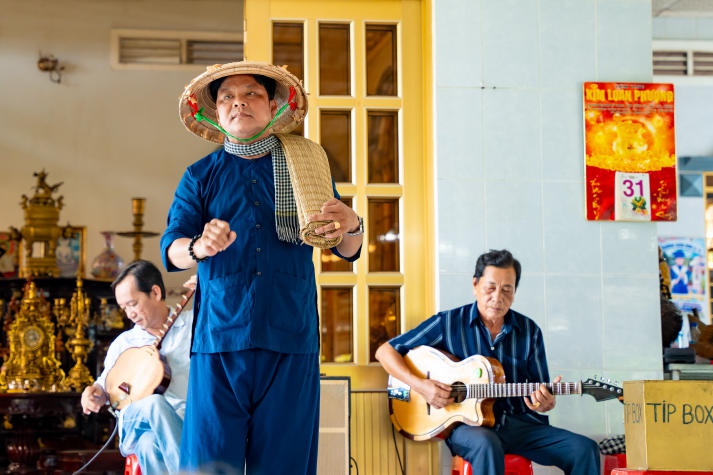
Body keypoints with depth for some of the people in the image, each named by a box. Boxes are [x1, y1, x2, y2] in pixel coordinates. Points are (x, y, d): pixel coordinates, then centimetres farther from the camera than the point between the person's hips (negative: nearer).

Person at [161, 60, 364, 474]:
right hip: (219, 337, 0)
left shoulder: (305, 166, 13)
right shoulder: (201, 177, 12)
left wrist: (351, 226, -13)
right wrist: (198, 247, -24)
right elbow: (171, 249, 0)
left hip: (290, 338, 1)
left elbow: (347, 250, 11)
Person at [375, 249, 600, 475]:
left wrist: (545, 403, -14)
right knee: (487, 444, -40)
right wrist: (420, 385, -16)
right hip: (467, 422, -3)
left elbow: (541, 388, 12)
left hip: (519, 422, 4)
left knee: (585, 450, -18)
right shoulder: (448, 323, -1)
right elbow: (385, 351, -1)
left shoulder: (529, 331, 8)